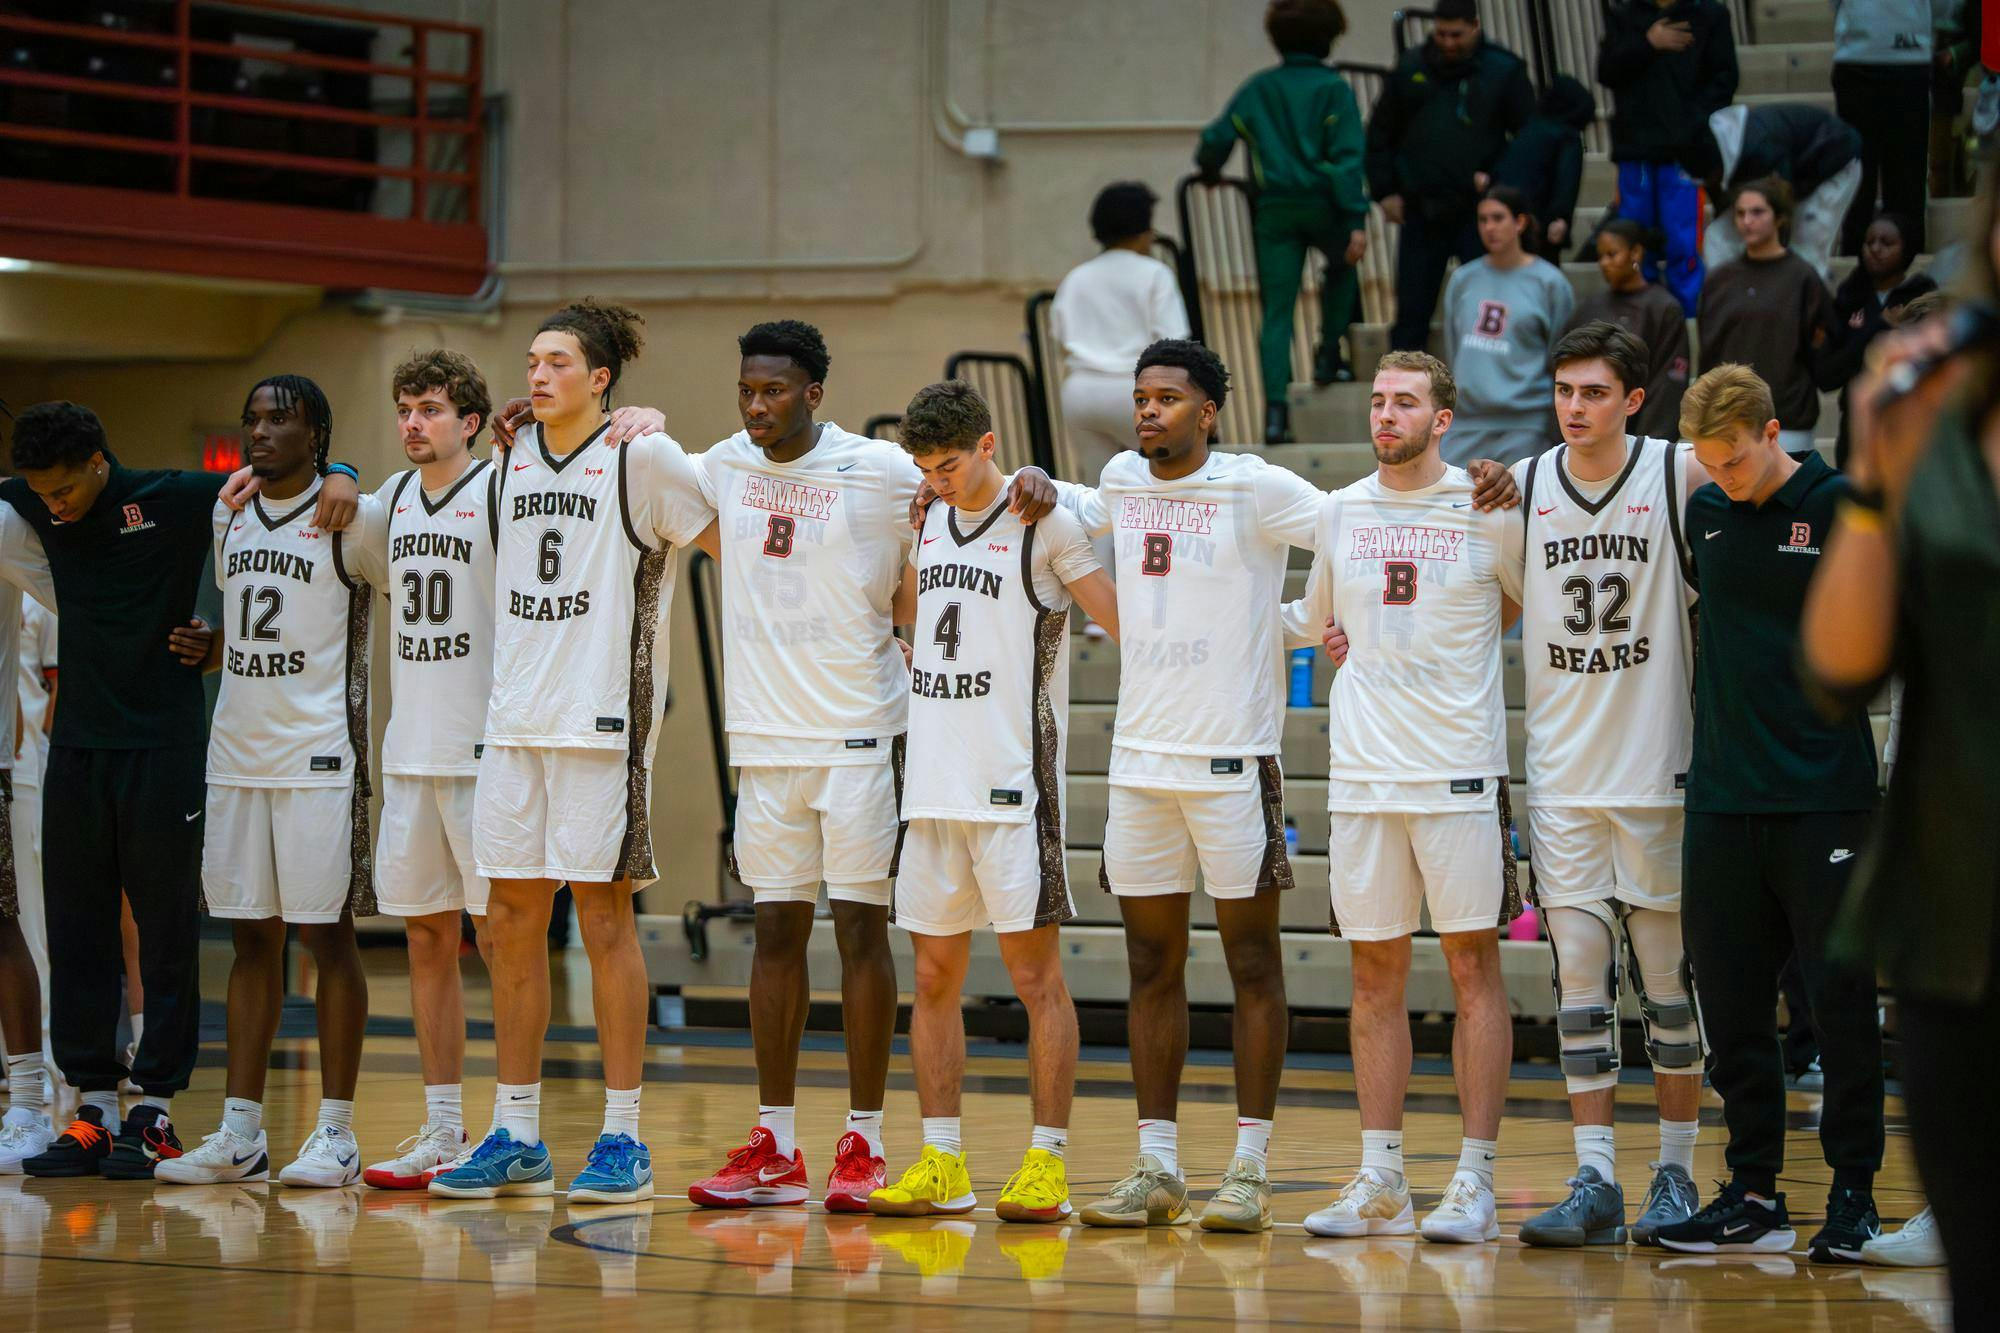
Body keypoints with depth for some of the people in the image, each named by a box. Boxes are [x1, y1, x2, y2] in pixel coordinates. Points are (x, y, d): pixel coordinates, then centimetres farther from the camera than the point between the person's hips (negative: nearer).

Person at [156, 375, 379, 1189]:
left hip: (320, 755, -6)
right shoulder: (227, 516, 12)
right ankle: (240, 1134, 9)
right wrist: (206, 648, 9)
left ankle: (335, 1131, 2)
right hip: (237, 749, 6)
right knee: (252, 937, 7)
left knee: (326, 933, -3)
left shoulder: (355, 518, -6)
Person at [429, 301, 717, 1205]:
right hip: (514, 720, 6)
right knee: (510, 925, 6)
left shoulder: (643, 458, -5)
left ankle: (622, 1138, 3)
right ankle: (517, 1137, 13)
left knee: (604, 917, -3)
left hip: (602, 720, -6)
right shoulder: (510, 459, 13)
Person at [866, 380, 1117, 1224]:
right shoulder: (930, 522, 12)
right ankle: (941, 1163, 12)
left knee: (1034, 972, -4)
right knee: (934, 974, 7)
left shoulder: (1046, 524, -7)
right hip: (933, 781, 7)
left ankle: (1047, 1163, -1)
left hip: (1014, 783, -7)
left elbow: (1127, 625, -6)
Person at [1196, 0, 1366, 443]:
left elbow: (1216, 140, 8)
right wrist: (1356, 220, -15)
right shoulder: (1334, 89, -3)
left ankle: (1276, 407, -10)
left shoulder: (1258, 89, 7)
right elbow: (1347, 157, -11)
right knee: (1342, 265, 31)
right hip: (1323, 206, -2)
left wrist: (1209, 170, 31)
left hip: (1274, 209, 2)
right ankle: (1328, 353, 21)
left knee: (1277, 311, 2)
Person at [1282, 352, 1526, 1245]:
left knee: (1473, 964, -3)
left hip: (1460, 768, -4)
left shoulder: (1489, 511, -3)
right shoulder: (1339, 512, 10)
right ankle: (1380, 1182, 10)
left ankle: (1475, 1181, -1)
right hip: (1362, 768, 4)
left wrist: (1441, 639, 3)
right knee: (1375, 972, 6)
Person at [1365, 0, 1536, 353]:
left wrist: (1497, 178, -10)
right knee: (1412, 309, 4)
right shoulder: (1411, 67, 7)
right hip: (1420, 213, 2)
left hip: (1478, 211, -2)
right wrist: (1385, 191, 6)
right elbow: (1380, 133, 14)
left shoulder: (1504, 70, 0)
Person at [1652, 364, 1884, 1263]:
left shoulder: (1847, 508, -6)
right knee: (1731, 1003, 6)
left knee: (1841, 1000, -1)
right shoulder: (1704, 514, 9)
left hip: (1825, 798, -5)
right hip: (1721, 800, 5)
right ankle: (1753, 1195, 14)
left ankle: (1854, 1191, 7)